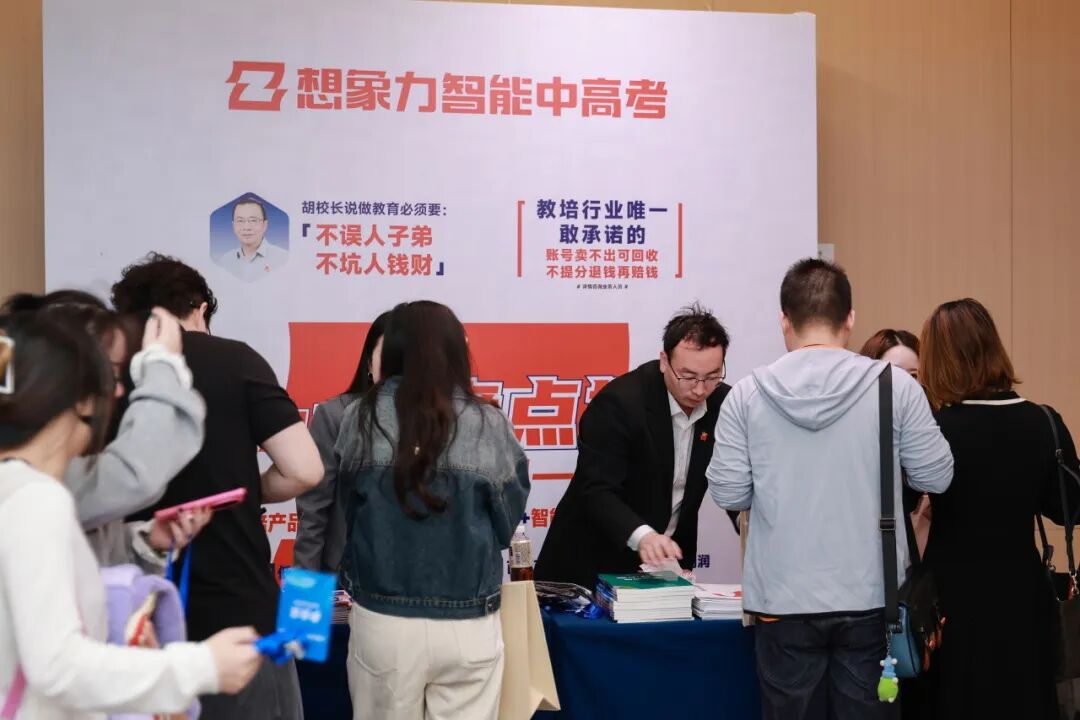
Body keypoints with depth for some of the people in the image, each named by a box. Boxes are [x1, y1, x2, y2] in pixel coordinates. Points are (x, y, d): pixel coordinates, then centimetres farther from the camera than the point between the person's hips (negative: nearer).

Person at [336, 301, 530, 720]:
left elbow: (349, 513, 5)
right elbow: (507, 524, 4)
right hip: (468, 624, 0)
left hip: (382, 621, 1)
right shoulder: (489, 425, -5)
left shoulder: (362, 418, -4)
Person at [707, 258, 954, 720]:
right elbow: (935, 477, 0)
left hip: (783, 600, 0)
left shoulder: (747, 394, -6)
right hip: (870, 597, 0)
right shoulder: (895, 385, -7)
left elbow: (728, 493, -4)